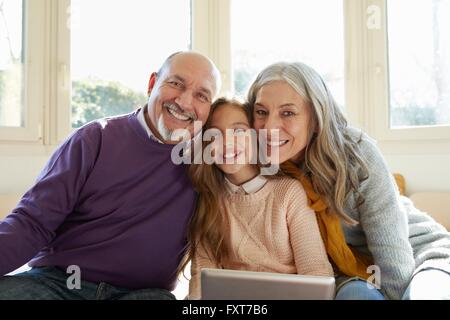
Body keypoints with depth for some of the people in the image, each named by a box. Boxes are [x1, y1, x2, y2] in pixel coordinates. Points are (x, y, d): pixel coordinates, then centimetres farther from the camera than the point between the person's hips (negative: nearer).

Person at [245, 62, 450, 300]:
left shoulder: (354, 150, -24)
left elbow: (393, 257, -21)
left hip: (417, 254, -1)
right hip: (353, 273, 2)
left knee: (424, 294, -30)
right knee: (353, 292, -29)